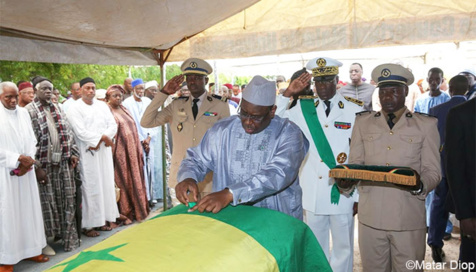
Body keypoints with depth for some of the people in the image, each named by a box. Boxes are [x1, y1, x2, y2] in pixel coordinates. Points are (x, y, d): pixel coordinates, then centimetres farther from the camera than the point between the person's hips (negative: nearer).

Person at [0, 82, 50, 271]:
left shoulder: (24, 113, 9)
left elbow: (31, 139, 9)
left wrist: (27, 161, -5)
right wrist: (17, 159, -15)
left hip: (25, 170, 5)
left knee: (29, 208, 10)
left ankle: (31, 249, 22)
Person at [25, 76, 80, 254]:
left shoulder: (57, 109, 12)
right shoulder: (29, 111, -7)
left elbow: (68, 132, 14)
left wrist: (73, 153, 5)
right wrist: (37, 166, -16)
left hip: (63, 161, 5)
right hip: (44, 163, -5)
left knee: (67, 199, 10)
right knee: (47, 201, 4)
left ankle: (67, 235, 25)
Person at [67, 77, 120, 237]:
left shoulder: (102, 106, 12)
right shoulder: (75, 109, -3)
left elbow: (113, 125, 4)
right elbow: (81, 132, -13)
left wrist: (98, 141, -10)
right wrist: (103, 137, -13)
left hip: (104, 152, 5)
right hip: (87, 154, -5)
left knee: (106, 184, 6)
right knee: (90, 187, -4)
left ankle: (101, 220, 17)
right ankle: (88, 225, 4)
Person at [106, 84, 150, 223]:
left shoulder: (124, 110, 15)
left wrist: (138, 148, 12)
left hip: (132, 150, 6)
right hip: (119, 152, -6)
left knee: (135, 179, 10)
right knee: (123, 180, 0)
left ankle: (138, 209, 21)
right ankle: (125, 212, 11)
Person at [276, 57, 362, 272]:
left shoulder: (354, 110, -8)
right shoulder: (303, 107, 0)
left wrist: (359, 195, -4)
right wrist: (288, 94, -12)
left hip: (343, 193, -2)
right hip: (311, 194, 2)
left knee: (342, 247, 16)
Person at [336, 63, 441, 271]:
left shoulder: (426, 125, 5)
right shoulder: (363, 122, 10)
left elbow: (432, 171, 2)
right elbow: (355, 163, 7)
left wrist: (419, 185, -20)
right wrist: (345, 180, -15)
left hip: (409, 217, -1)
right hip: (370, 216, 1)